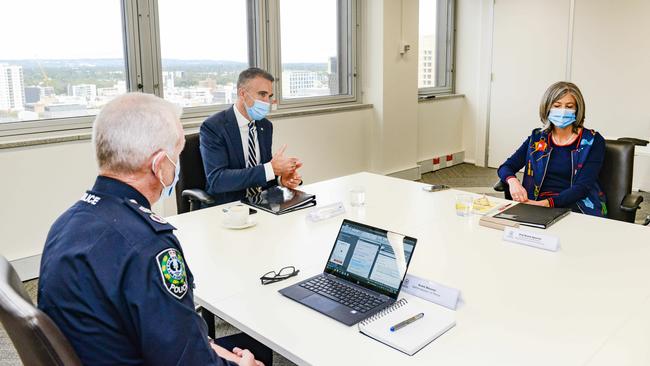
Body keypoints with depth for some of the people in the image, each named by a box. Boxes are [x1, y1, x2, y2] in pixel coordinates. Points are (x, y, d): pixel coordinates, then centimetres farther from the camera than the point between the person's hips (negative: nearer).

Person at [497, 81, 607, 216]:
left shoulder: (593, 141, 1)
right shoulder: (537, 138, 12)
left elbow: (582, 186, -10)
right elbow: (505, 168, 10)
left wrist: (546, 203, -25)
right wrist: (512, 181, -16)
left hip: (577, 207, -3)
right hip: (537, 204, 3)